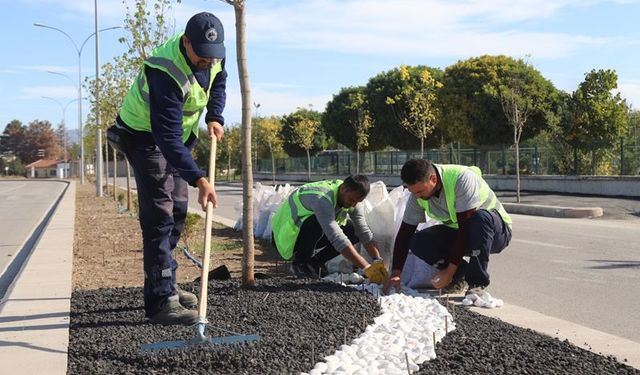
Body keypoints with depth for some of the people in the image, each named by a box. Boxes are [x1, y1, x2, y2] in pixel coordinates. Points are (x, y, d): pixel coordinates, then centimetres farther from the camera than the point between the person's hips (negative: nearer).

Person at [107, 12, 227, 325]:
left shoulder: (213, 55, -12)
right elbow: (167, 137, -40)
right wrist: (200, 180, -46)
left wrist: (215, 117, -5)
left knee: (177, 214, 11)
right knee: (159, 217, -16)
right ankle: (161, 301, -14)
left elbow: (218, 82, 12)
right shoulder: (166, 73, -36)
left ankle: (163, 284, 24)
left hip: (179, 135, 8)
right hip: (145, 137, -8)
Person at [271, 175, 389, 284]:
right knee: (317, 223, -38)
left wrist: (378, 261, -20)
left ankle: (315, 262, 4)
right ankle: (299, 264, -12)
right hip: (288, 235, -8)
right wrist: (367, 268, -44)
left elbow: (364, 232, -8)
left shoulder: (353, 199, -10)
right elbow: (337, 239, -43)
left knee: (355, 230, -7)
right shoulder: (322, 198, -36)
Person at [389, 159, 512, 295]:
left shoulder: (462, 179, -31)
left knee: (481, 217, -39)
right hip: (458, 233, 5)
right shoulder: (418, 195, -12)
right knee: (418, 242, -19)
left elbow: (466, 228, -32)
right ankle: (462, 274, -2)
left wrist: (449, 271, -31)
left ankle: (477, 282, -23)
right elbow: (404, 234, -7)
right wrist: (395, 273, -17)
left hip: (496, 230, -5)